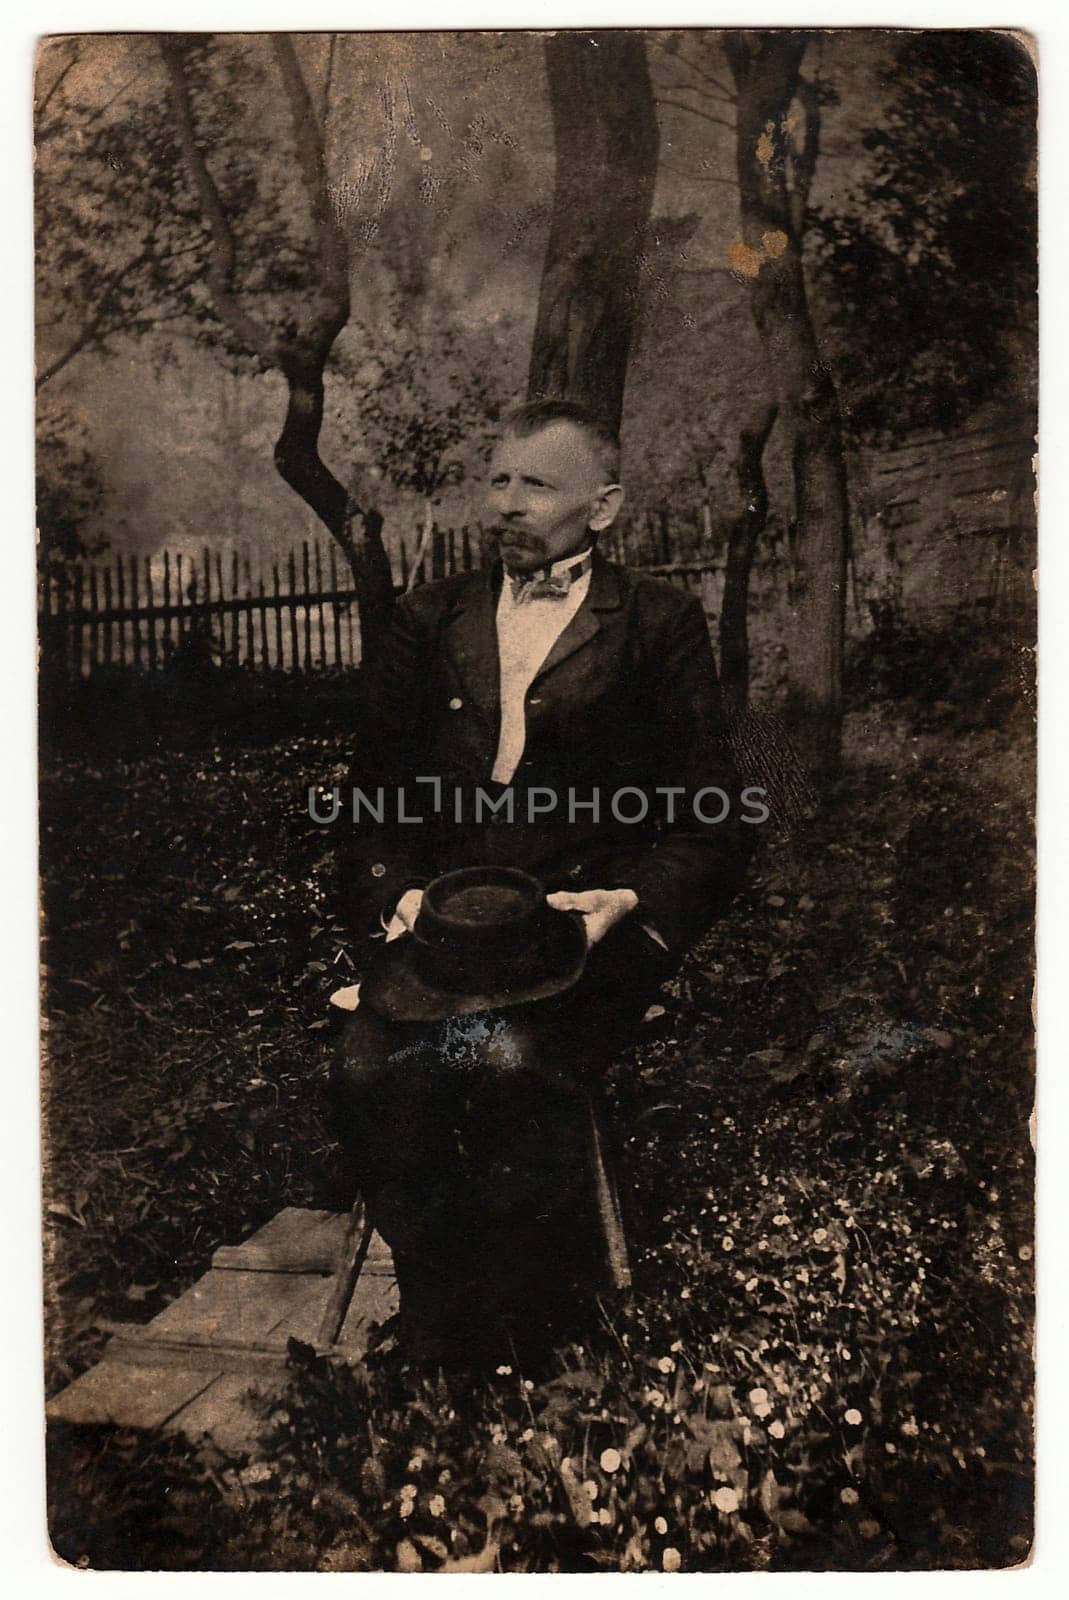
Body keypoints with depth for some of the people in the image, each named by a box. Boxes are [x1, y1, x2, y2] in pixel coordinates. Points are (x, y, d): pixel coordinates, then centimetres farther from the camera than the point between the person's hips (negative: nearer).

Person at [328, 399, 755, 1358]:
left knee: (513, 1064, -31)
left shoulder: (660, 623, 11)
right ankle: (442, 1327, -1)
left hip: (587, 921, -2)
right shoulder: (431, 619, 21)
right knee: (373, 1069, -26)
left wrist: (629, 901, -12)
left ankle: (538, 1342, -4)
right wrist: (399, 892, -2)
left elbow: (711, 823, 6)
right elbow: (377, 791, 17)